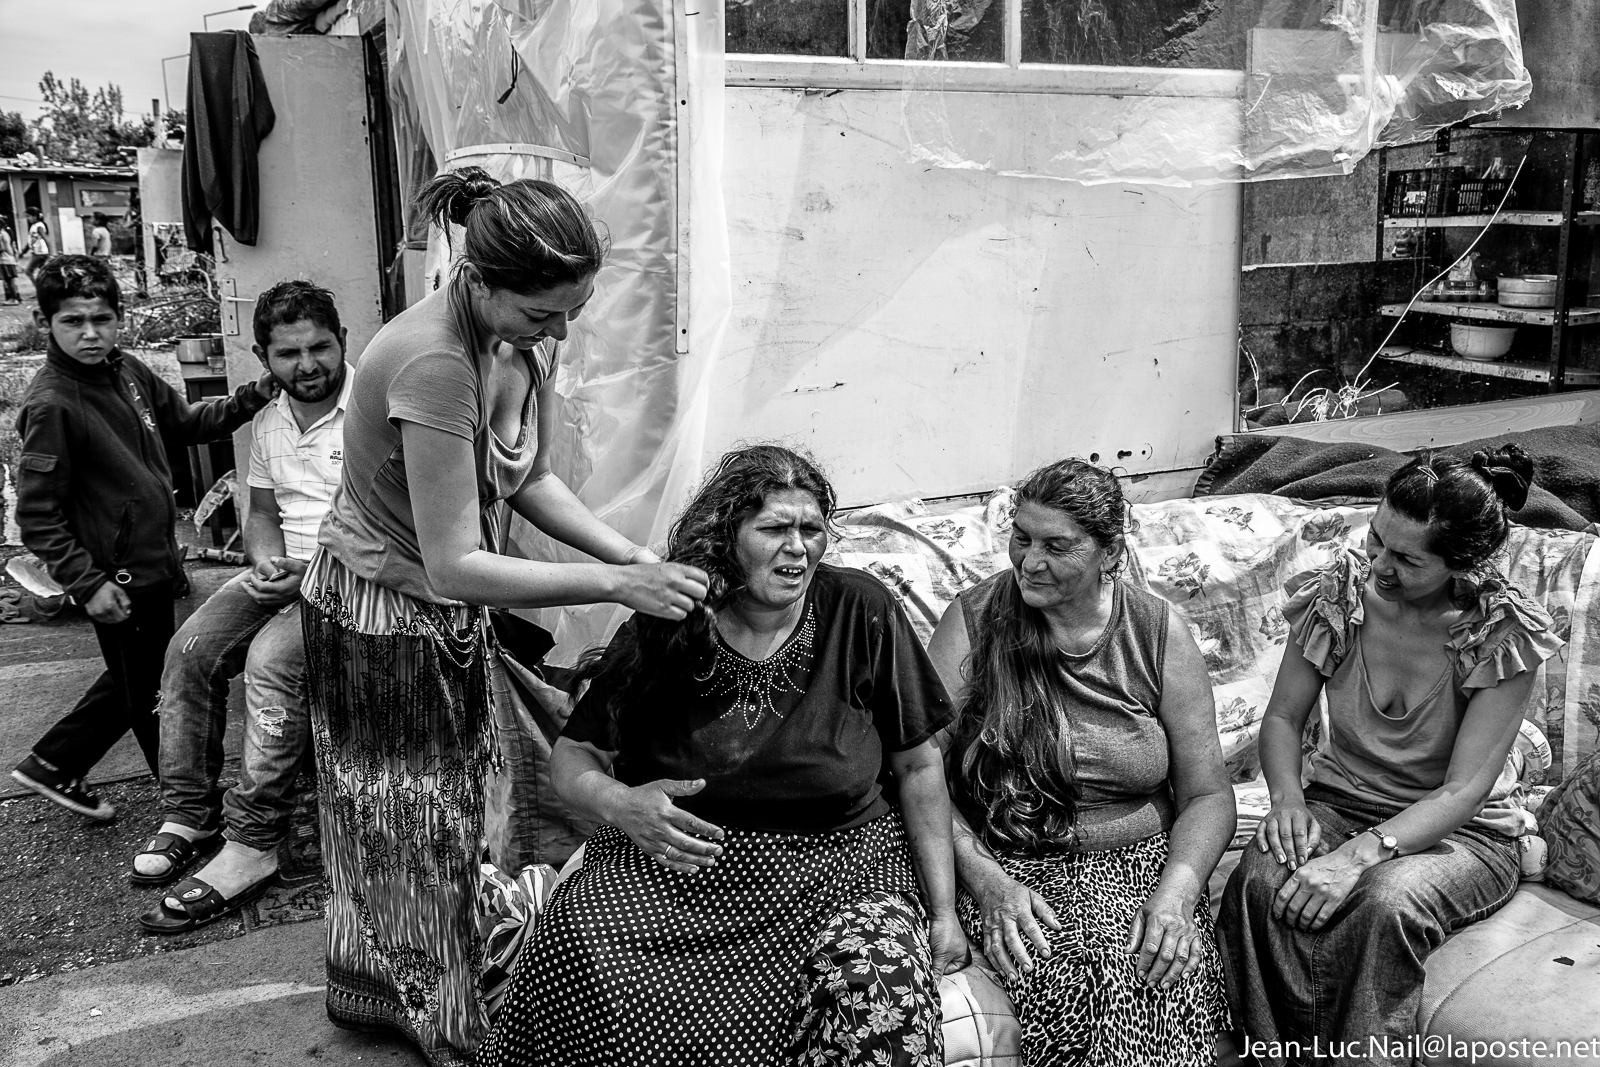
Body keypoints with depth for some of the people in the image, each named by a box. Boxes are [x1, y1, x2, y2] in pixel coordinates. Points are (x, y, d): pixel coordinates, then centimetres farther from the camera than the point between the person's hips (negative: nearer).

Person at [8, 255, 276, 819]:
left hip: (153, 562, 8)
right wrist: (87, 583, -20)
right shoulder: (50, 404, -19)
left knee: (136, 681, 24)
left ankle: (52, 764, 40)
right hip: (118, 577, -8)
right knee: (154, 693, 8)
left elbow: (186, 422, 16)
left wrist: (253, 396, 1)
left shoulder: (126, 371, 3)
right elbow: (36, 514, -17)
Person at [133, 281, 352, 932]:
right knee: (190, 650, -7)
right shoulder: (269, 424, 13)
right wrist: (267, 562, -3)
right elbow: (263, 513, 20)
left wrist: (311, 572, -24)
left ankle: (252, 845, -20)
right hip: (286, 569, 8)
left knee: (270, 659, -29)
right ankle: (189, 811, 6)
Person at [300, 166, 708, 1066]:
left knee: (454, 809, 20)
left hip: (454, 610, 7)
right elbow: (455, 563, -32)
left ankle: (377, 988, 42)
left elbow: (534, 480, -1)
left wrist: (639, 557, -13)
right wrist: (615, 584, -31)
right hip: (384, 613, -7)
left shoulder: (530, 336, -11)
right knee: (418, 828, 11)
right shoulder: (432, 362, -34)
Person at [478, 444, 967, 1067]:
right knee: (573, 947, -28)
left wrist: (943, 911, 2)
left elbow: (919, 768, 5)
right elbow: (571, 757, 7)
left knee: (882, 985, -32)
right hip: (673, 867, 1)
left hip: (838, 869, 0)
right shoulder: (662, 631, -1)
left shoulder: (860, 612, -3)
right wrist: (620, 804, -17)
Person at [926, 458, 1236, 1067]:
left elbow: (1207, 795, 4)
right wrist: (983, 879, -19)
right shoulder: (974, 620, -2)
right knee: (1068, 985, -29)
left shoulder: (1159, 634, 2)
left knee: (1158, 982, -27)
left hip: (1141, 862, 2)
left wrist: (1176, 892, -14)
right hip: (1011, 866, -1)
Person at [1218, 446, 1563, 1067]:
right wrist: (1287, 798, -18)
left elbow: (1464, 790, -20)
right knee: (1259, 879, -31)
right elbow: (1282, 717, 3)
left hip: (1457, 830, -2)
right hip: (1336, 803, 3)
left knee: (1385, 905, -37)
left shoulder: (1503, 633, -16)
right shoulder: (1338, 593, -7)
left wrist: (1360, 855, -34)